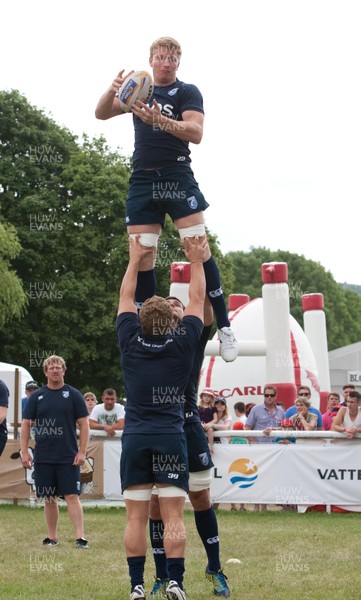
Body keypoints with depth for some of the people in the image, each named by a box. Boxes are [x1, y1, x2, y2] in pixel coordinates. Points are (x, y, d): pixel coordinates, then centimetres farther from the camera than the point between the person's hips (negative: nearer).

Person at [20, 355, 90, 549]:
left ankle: (80, 537, -10)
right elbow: (26, 424, 8)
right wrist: (24, 451, 0)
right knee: (49, 499, 8)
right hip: (43, 458, 3)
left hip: (69, 458, -2)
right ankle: (52, 537, 17)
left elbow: (83, 424, 1)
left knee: (72, 496, -8)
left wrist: (82, 452, -6)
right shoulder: (36, 396, 7)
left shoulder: (74, 395, 2)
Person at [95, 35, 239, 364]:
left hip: (177, 178, -4)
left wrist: (159, 120, -26)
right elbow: (101, 114, 8)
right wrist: (113, 90, -13)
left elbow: (196, 133, -10)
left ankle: (224, 327, -12)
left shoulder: (187, 92, 5)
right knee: (141, 259, -1)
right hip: (142, 181, 4)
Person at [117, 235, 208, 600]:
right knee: (173, 517, -2)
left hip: (135, 439, 1)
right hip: (171, 439, -1)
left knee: (136, 517, 1)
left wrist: (135, 260, 26)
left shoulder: (131, 343, 1)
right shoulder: (182, 344, -2)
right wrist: (197, 261, 21)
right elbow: (197, 300, 10)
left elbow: (125, 298, 15)